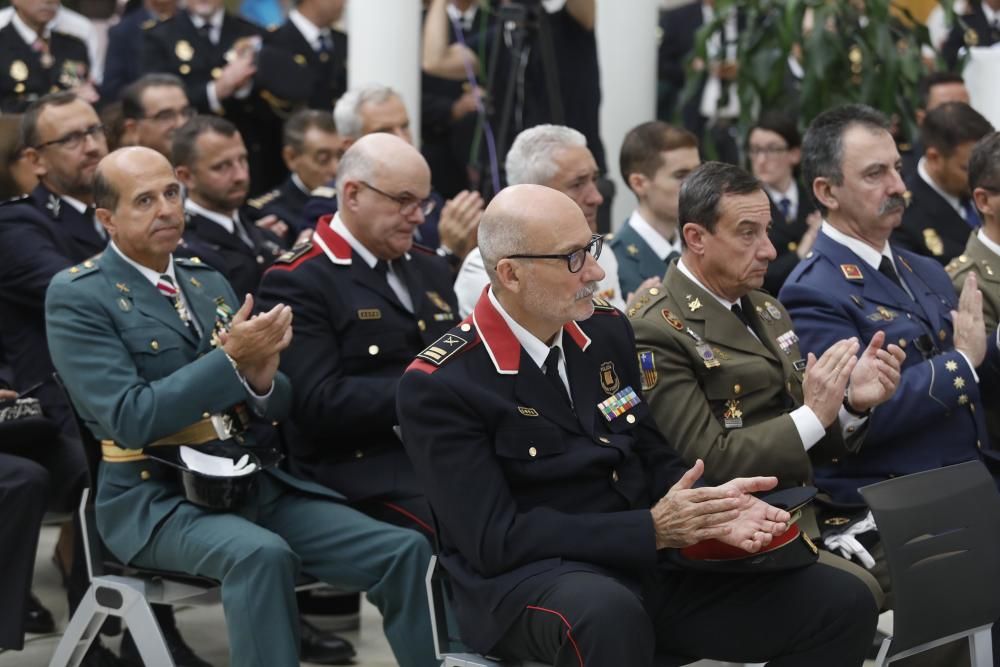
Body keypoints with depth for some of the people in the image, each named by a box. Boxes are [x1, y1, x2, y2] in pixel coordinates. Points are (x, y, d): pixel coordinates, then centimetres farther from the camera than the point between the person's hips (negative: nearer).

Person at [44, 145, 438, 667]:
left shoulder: (208, 281, 16)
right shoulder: (77, 297, -4)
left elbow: (277, 406, 14)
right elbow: (130, 419, -15)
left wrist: (261, 377, -10)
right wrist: (230, 360, -20)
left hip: (256, 480, 6)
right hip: (156, 497, -6)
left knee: (405, 550, -14)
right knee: (262, 554, -37)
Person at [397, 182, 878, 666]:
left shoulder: (607, 330, 8)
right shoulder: (438, 385, -12)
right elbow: (496, 540, -16)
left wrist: (709, 509, -9)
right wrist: (651, 529, -21)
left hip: (648, 565, 7)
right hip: (529, 581, -7)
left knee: (843, 606, -6)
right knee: (609, 616, -42)